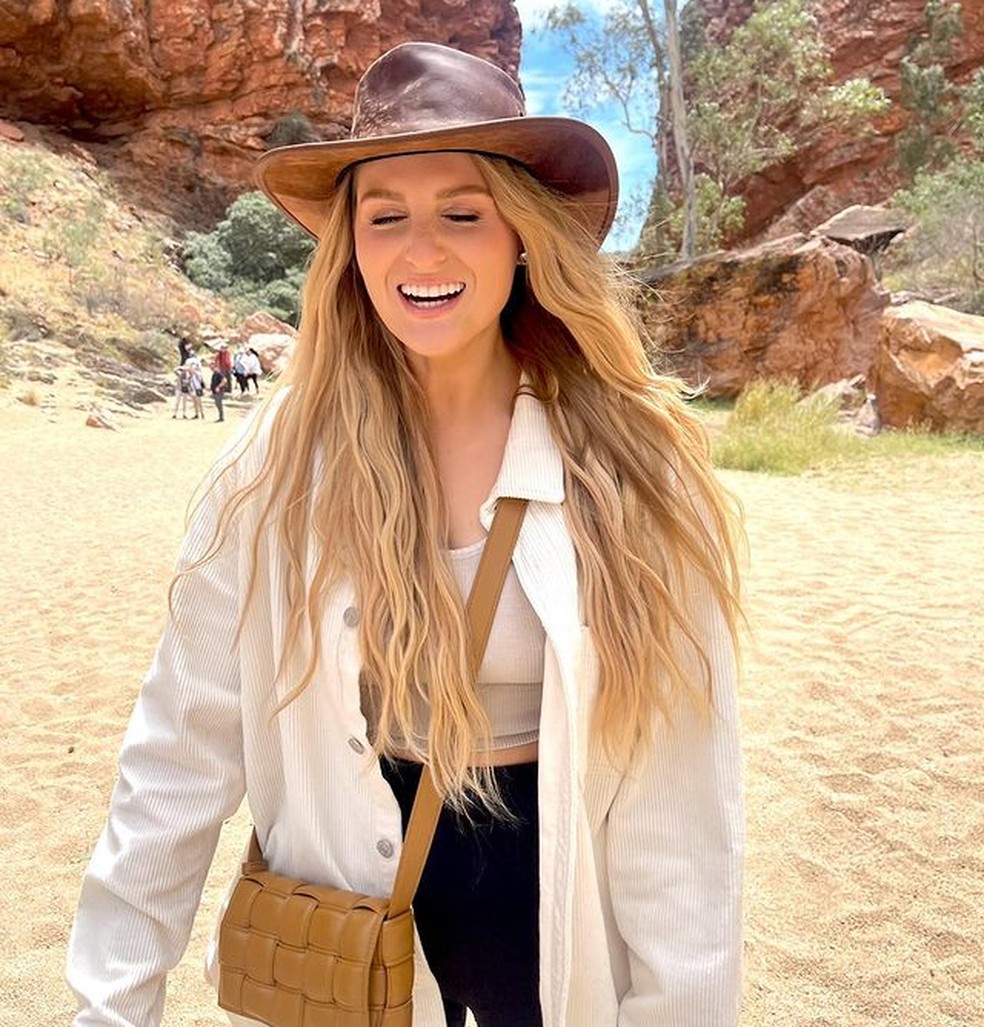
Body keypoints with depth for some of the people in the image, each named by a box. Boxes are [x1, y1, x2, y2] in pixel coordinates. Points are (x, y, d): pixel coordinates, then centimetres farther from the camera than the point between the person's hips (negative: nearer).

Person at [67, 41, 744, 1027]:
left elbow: (680, 787, -12)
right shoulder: (282, 464, -14)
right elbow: (181, 749, -9)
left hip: (557, 893, 0)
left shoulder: (629, 465, -15)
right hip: (351, 883, 1)